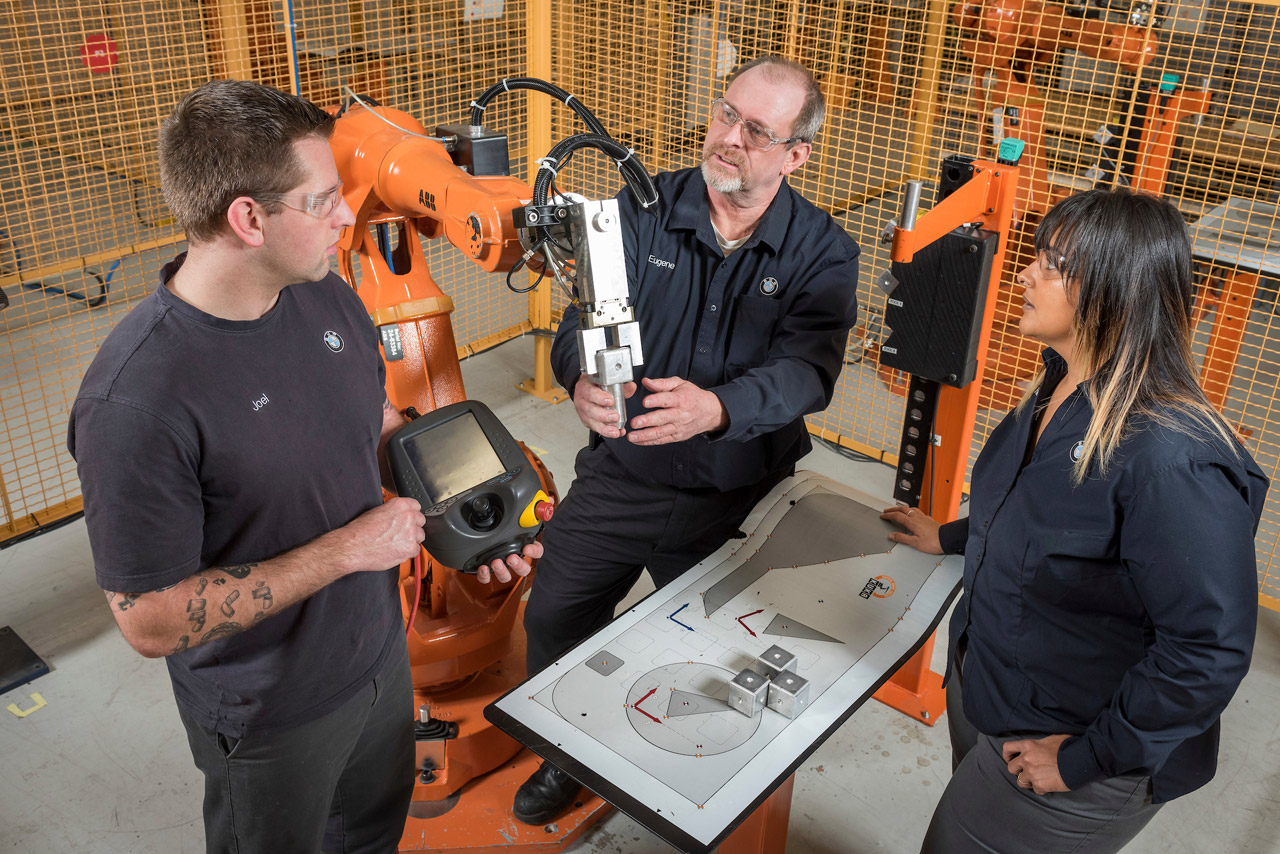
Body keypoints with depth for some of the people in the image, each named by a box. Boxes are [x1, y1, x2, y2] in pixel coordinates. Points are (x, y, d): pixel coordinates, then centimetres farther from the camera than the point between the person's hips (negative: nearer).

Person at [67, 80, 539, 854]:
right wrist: (345, 550, -27)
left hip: (381, 651, 6)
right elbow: (152, 621, -28)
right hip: (271, 722, -6)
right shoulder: (134, 401, -32)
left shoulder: (330, 298, -9)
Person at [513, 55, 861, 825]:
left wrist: (716, 408, -42)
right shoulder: (642, 209, -5)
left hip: (737, 496, -1)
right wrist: (583, 379, -36)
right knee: (555, 617, 7)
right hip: (620, 475, 2)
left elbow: (806, 371, -21)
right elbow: (584, 314, -11)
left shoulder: (823, 254, -9)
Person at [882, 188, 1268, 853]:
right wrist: (951, 538, 22)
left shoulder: (1171, 459, -33)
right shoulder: (1058, 387, -4)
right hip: (981, 683, 8)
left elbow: (1210, 652, -30)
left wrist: (1086, 756, -23)